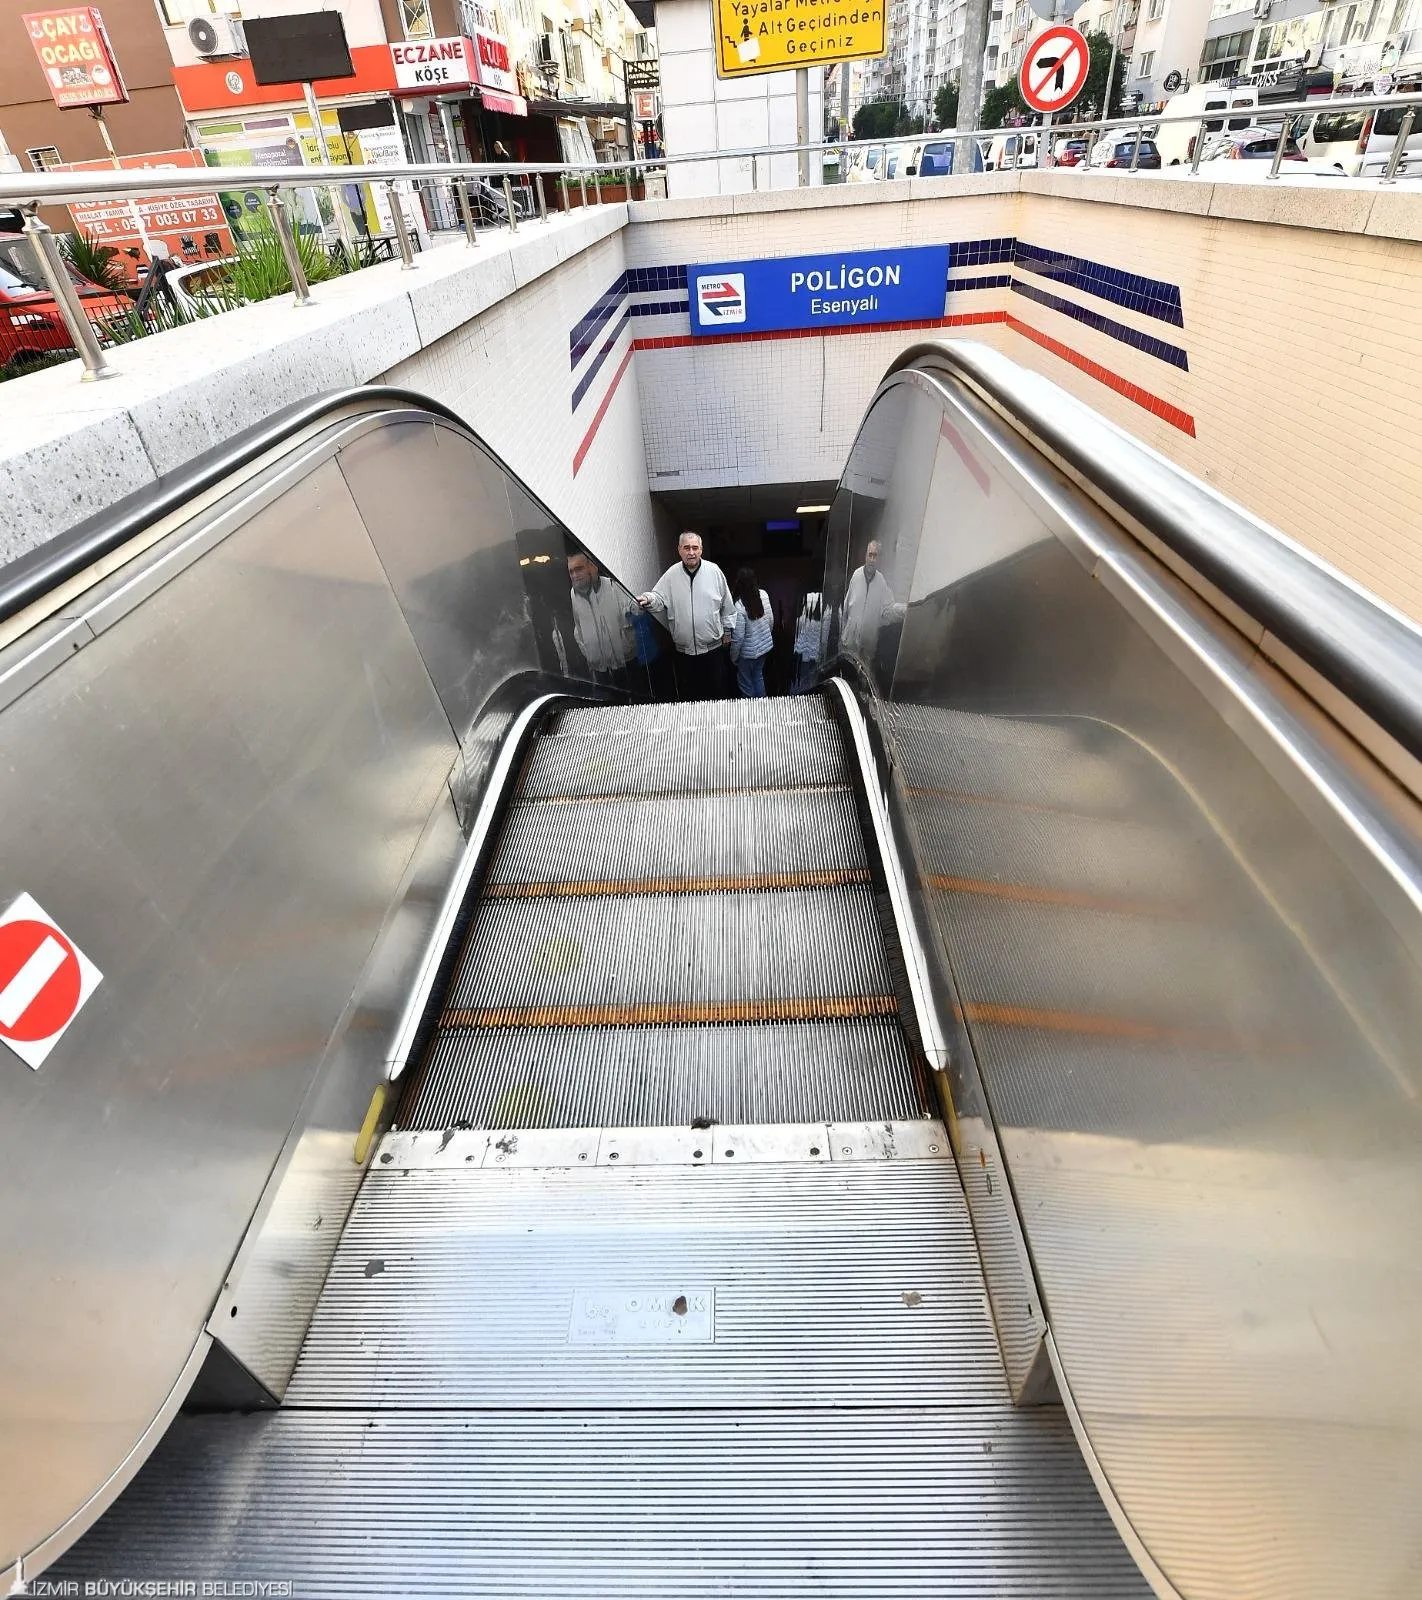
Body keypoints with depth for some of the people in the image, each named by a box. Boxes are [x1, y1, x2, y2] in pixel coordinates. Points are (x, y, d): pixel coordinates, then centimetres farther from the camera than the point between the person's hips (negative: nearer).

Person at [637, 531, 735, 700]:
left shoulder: (714, 571, -2)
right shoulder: (671, 575, -2)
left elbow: (727, 605, 6)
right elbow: (659, 599, -2)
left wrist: (727, 630, 10)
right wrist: (648, 599, -26)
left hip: (713, 648, 0)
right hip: (684, 650, 0)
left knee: (716, 692, 10)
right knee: (687, 694, 10)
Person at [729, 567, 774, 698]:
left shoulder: (739, 606, -29)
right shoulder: (763, 594, -11)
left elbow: (738, 637, -23)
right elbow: (771, 621, 2)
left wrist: (733, 657, -8)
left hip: (748, 652, -6)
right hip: (765, 646, 6)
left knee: (746, 683, 15)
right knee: (758, 676, 26)